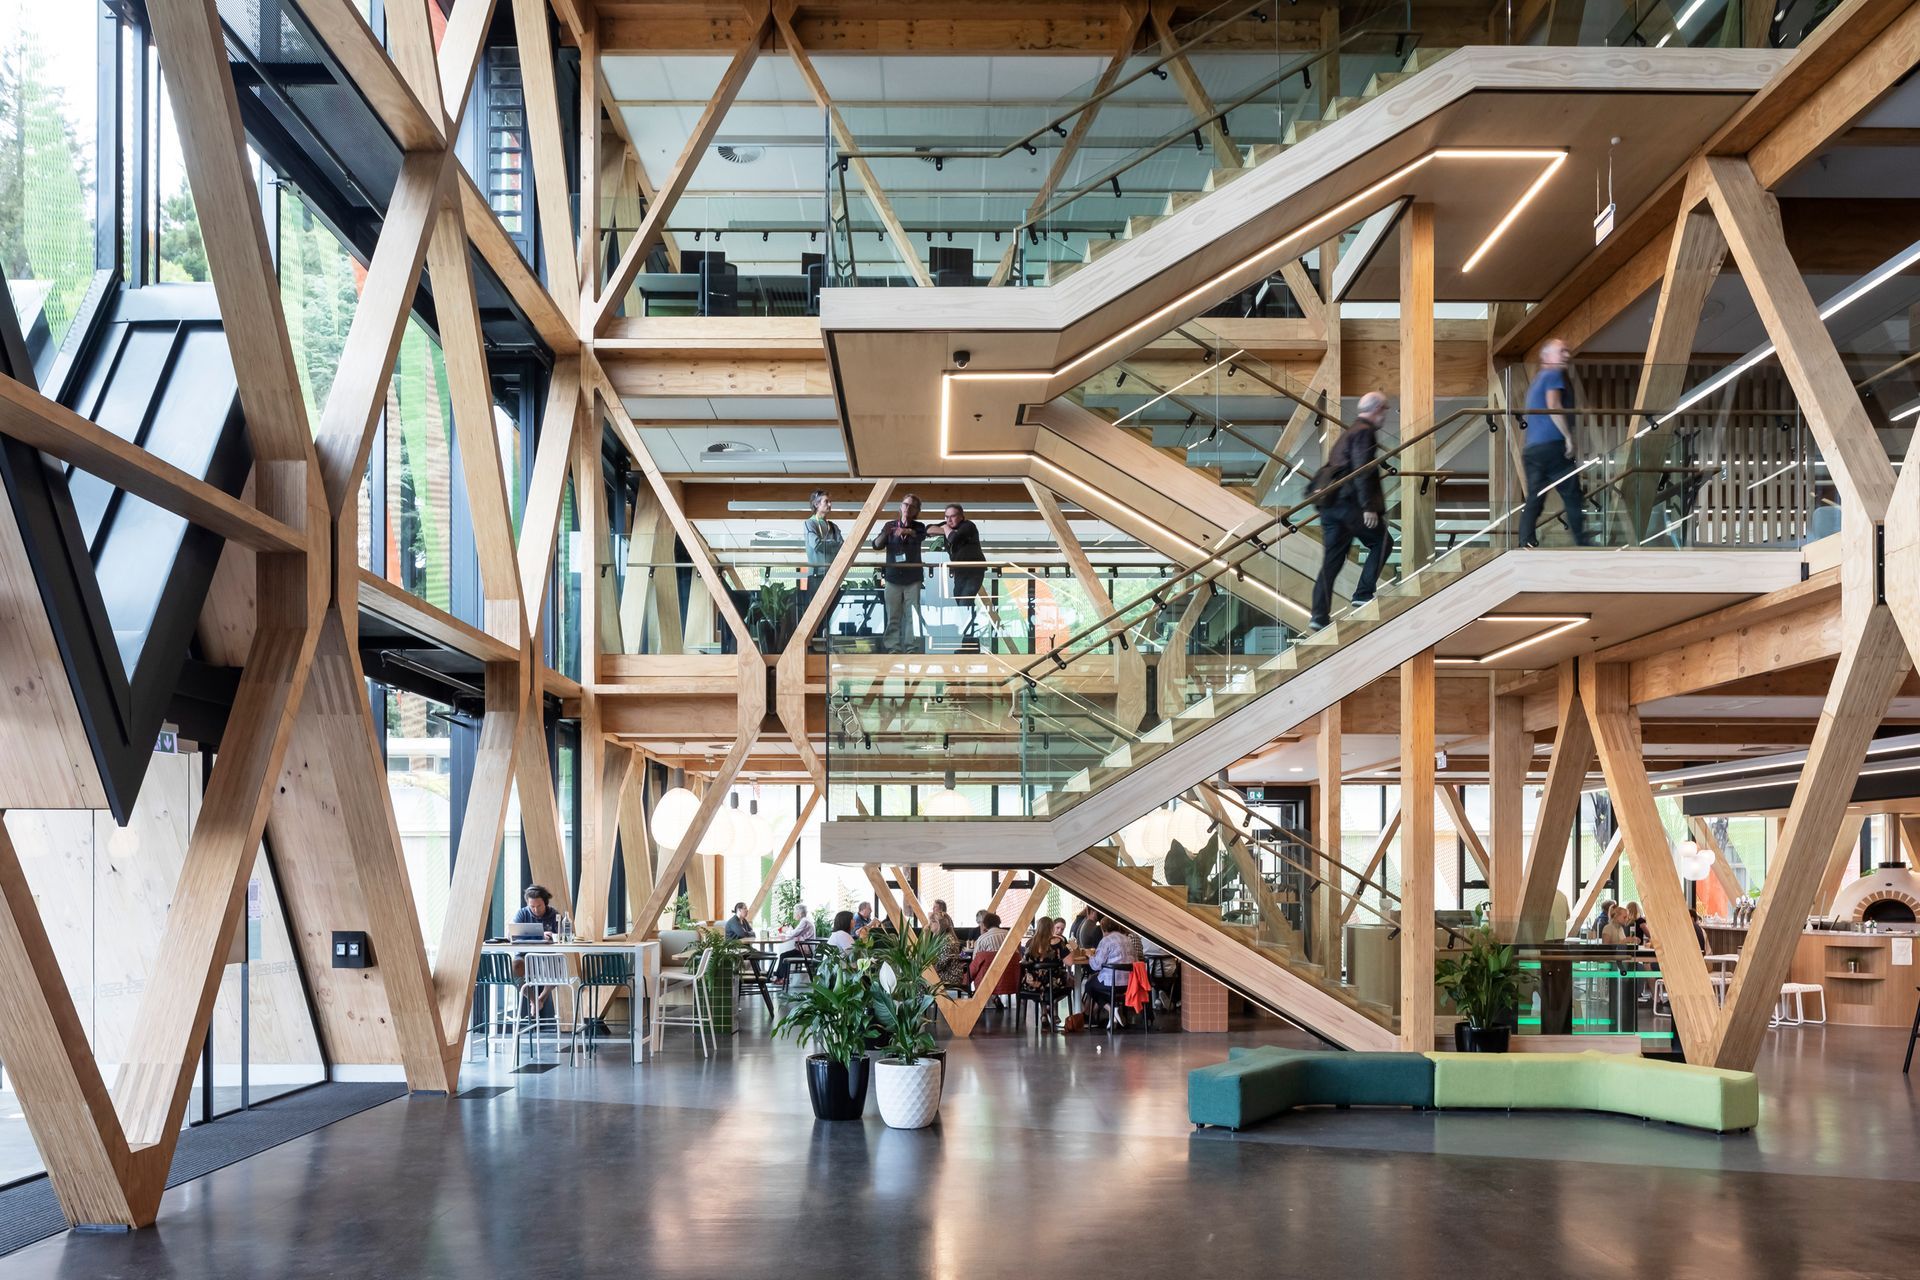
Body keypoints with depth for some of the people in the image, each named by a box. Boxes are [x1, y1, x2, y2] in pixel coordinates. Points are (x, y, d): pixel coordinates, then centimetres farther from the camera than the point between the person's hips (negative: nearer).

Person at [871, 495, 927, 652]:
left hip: (912, 578, 0)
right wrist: (884, 534, -22)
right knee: (893, 617, -3)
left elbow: (921, 536, -15)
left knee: (912, 616, -7)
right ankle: (892, 650, -3)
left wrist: (908, 532, -37)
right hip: (893, 577, 0)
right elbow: (876, 545, -1)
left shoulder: (918, 527, 9)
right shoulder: (890, 526, 10)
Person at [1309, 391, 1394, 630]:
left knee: (1332, 558, 7)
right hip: (1347, 501, -9)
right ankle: (1363, 594, -3)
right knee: (1382, 541, 4)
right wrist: (1368, 507, -20)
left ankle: (1319, 615, 2)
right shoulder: (1364, 432, -6)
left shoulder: (1349, 432, 24)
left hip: (1329, 502, 9)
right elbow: (1362, 470, -16)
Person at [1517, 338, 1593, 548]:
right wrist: (1569, 437, -17)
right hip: (1552, 444, -8)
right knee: (1572, 495, -1)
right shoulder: (1555, 374, -1)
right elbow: (1553, 406, -16)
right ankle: (1582, 542, 0)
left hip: (1531, 448, 8)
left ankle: (1526, 544, -6)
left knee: (1534, 499, 3)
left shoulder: (1536, 380, 25)